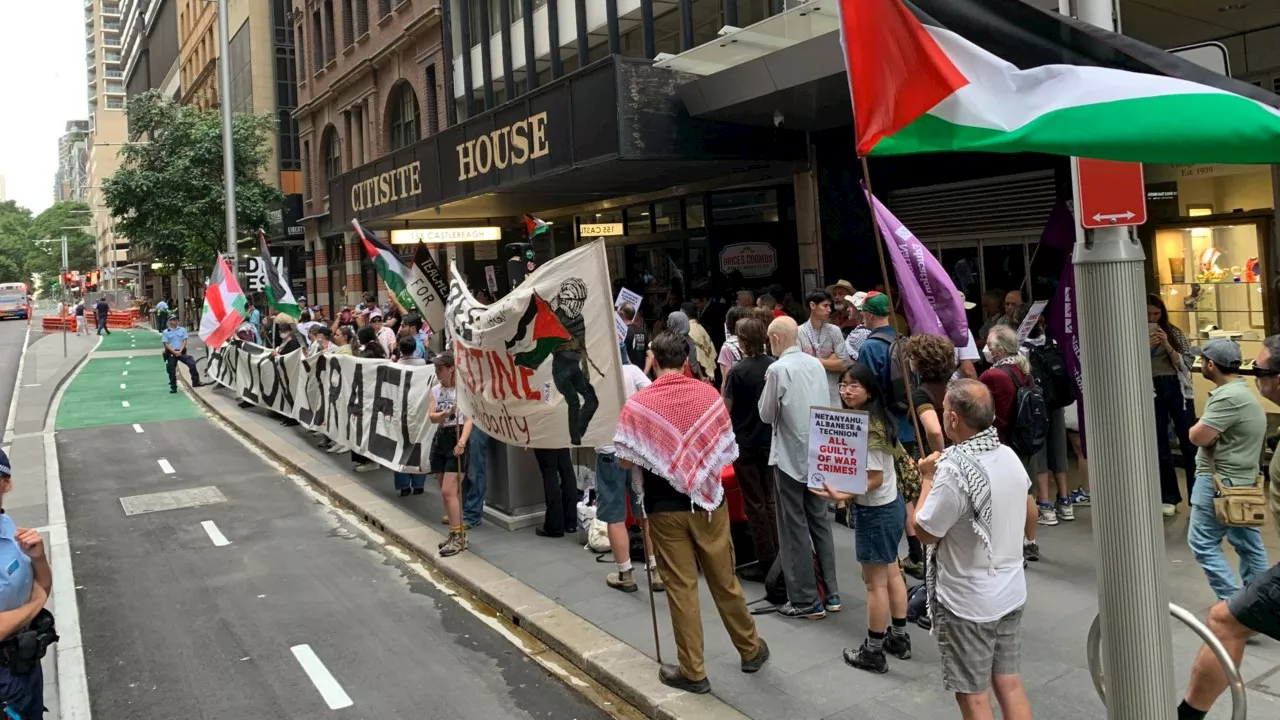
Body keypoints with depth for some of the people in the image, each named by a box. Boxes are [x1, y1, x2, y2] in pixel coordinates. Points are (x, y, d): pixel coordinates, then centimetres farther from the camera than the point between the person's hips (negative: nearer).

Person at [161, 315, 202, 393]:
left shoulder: (182, 329, 5)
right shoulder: (166, 332, 0)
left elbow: (184, 341, 2)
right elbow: (166, 344, -4)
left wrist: (180, 351, -11)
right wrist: (174, 352, -14)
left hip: (181, 352, 1)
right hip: (171, 353, -1)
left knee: (192, 364, -15)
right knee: (171, 371, 2)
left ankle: (195, 382, -6)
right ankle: (173, 387, 13)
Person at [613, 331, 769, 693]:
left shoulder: (637, 404, -12)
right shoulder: (709, 394, -4)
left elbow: (626, 460, -8)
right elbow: (728, 451, 2)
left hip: (666, 507, -2)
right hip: (709, 501, 3)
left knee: (681, 588, 6)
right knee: (724, 580, 17)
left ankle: (692, 671, 15)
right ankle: (751, 649, 33)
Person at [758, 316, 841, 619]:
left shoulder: (778, 370, -16)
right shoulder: (816, 364, 3)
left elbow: (766, 415, -6)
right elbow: (826, 406, 11)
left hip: (790, 457, -6)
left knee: (795, 528, 3)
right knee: (820, 521, 15)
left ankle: (806, 600, 9)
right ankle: (831, 593, 21)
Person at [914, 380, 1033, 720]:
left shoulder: (954, 470, -26)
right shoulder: (1010, 456, -1)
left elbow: (925, 532, -16)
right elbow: (1026, 514, 16)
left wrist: (928, 479, -6)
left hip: (967, 603, -7)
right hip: (1011, 592, 7)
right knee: (1009, 683, 18)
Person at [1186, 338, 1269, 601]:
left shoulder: (1229, 397, -22)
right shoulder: (1238, 391, 14)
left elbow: (1197, 436, -23)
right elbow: (1203, 433, 13)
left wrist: (1200, 430, -4)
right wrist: (1206, 431, -6)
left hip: (1221, 483, -10)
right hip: (1241, 481, 10)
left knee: (1202, 543, -3)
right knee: (1248, 544, 15)